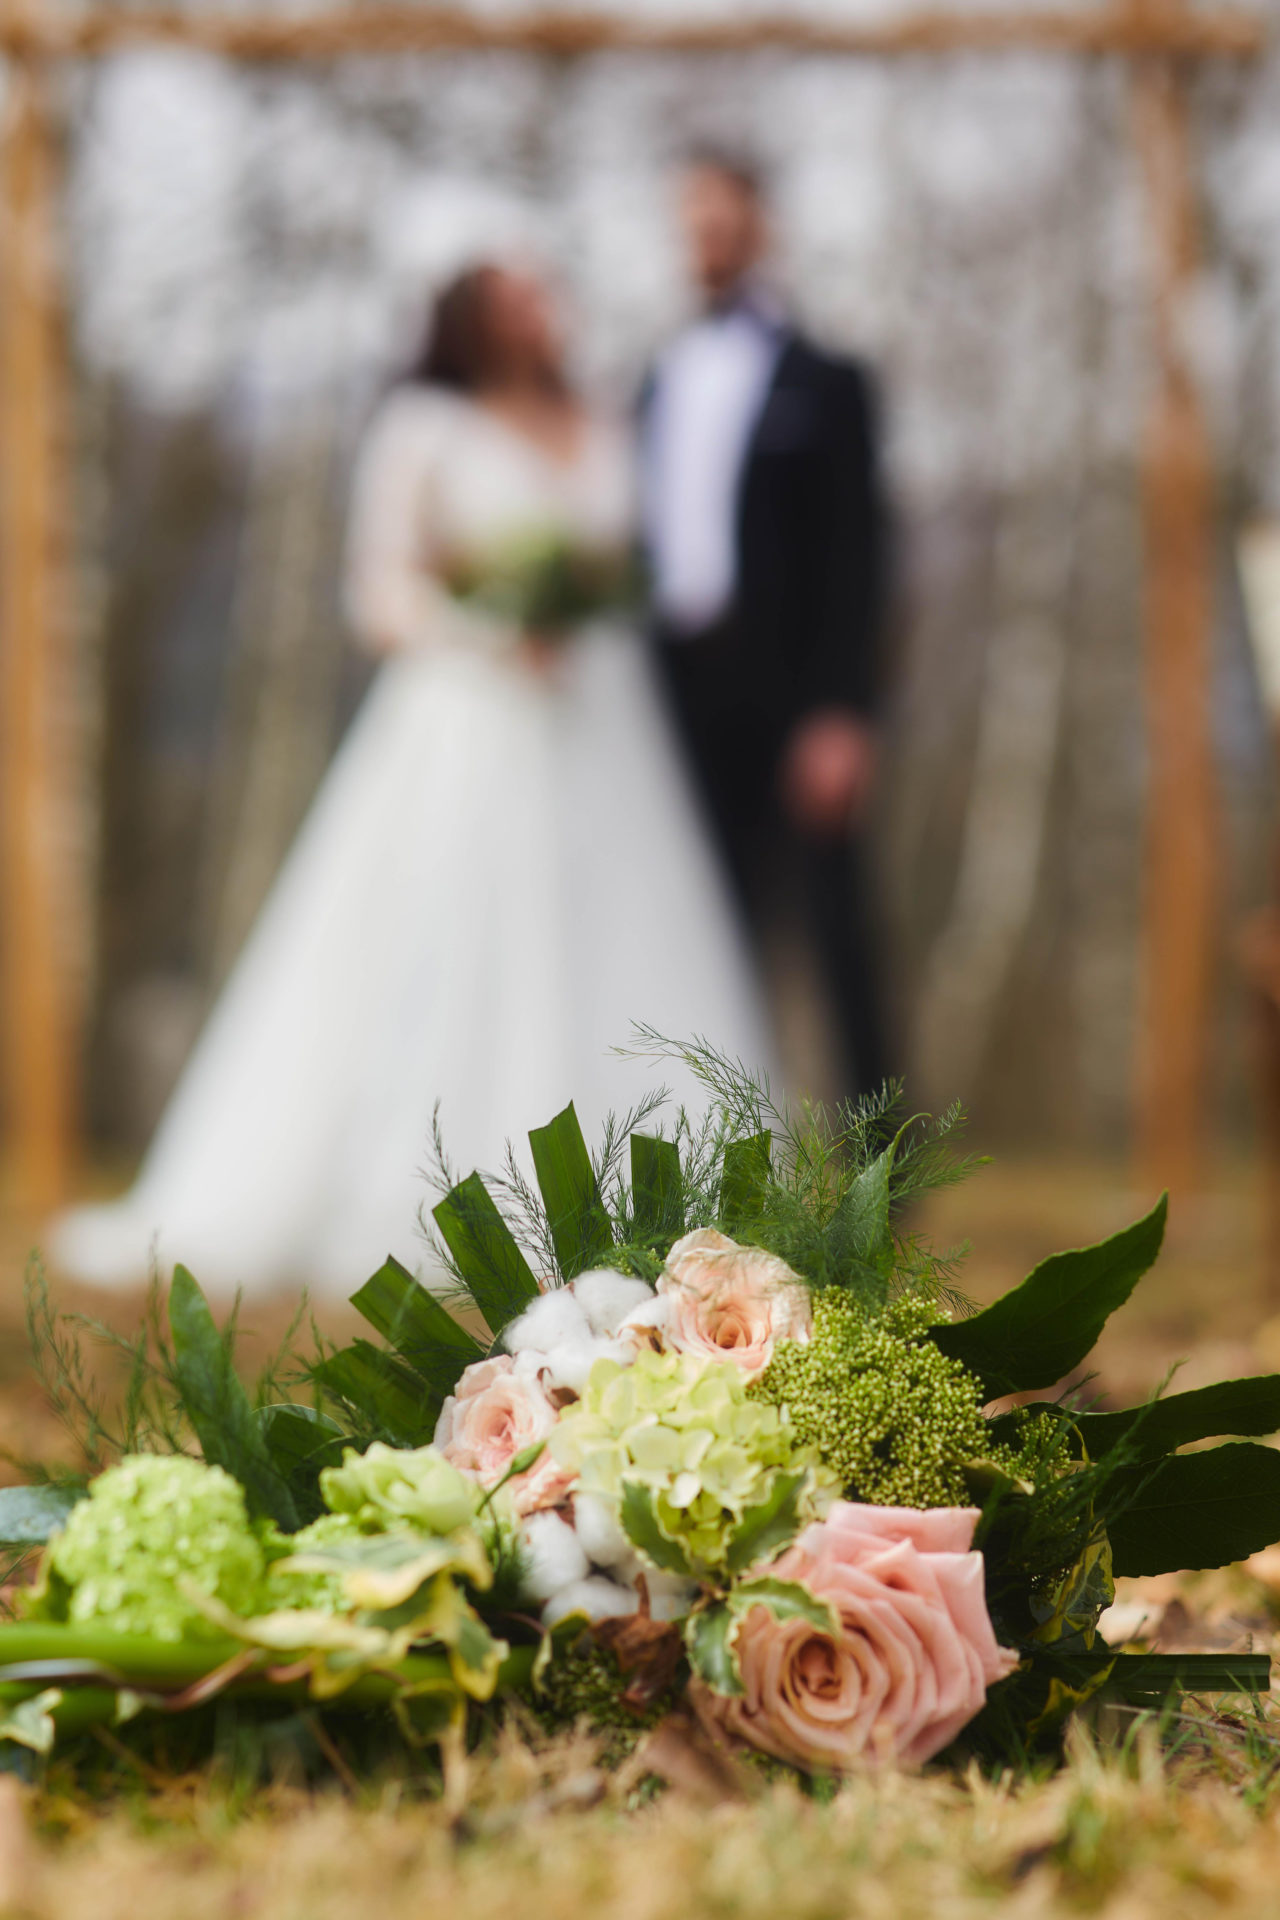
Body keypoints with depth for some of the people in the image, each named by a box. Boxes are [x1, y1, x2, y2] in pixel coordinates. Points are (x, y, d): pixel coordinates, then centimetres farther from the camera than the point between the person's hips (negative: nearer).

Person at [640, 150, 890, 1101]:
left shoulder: (823, 381, 3)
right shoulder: (662, 385, 18)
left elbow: (857, 552, -3)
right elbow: (653, 535, 17)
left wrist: (842, 712, -13)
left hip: (791, 689, -5)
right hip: (688, 691, 5)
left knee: (835, 920, -4)